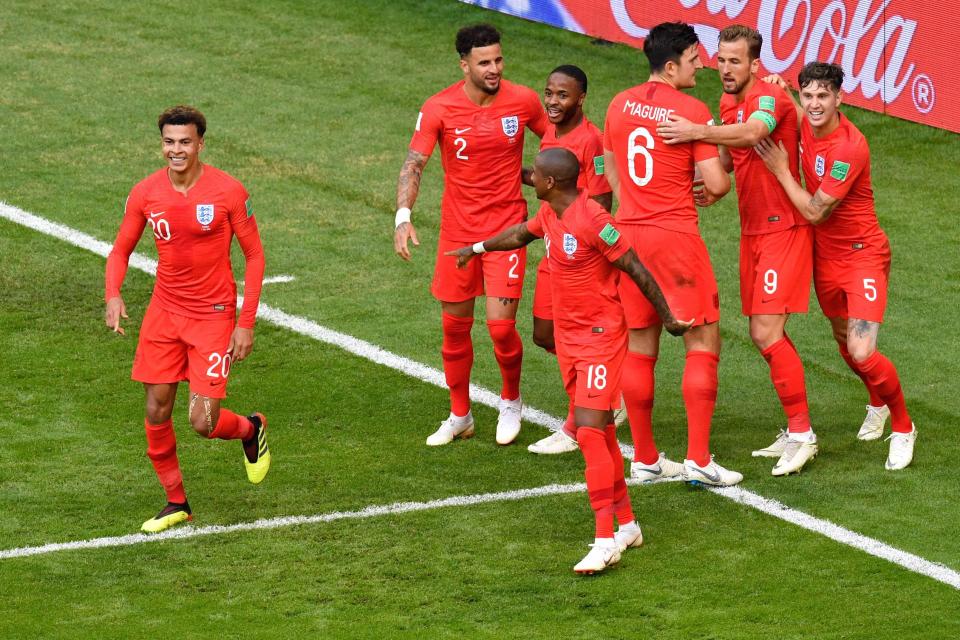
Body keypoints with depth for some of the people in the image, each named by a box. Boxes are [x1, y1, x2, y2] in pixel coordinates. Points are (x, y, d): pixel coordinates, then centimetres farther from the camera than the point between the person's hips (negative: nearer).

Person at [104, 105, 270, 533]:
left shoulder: (228, 192, -13)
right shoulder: (145, 193, -4)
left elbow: (254, 255, -5)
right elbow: (121, 250, 7)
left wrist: (246, 323, -10)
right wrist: (113, 295, -13)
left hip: (214, 315, -4)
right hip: (164, 312, 4)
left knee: (203, 422, -9)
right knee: (156, 413, 3)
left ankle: (251, 430, 26)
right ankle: (176, 502, 22)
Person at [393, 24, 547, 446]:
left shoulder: (523, 101, -7)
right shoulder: (439, 109, -10)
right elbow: (413, 164, -15)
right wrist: (403, 216, -30)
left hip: (506, 228, -1)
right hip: (457, 231, 1)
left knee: (501, 325, -9)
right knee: (454, 327, 9)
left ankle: (511, 401, 19)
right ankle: (460, 416, 27)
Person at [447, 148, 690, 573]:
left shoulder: (592, 220, -21)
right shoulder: (548, 215, 6)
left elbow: (635, 269, -15)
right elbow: (521, 235, 29)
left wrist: (667, 318, -9)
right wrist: (477, 249, 43)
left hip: (600, 338, -8)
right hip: (567, 338, 8)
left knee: (590, 433, -16)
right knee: (598, 434, 12)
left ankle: (606, 541, -18)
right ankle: (626, 525, 22)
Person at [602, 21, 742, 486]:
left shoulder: (621, 104, 6)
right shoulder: (691, 110, -12)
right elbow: (716, 182, -13)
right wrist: (716, 190, 9)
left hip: (628, 233, 6)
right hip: (675, 236, -6)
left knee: (640, 347, 12)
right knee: (703, 341, 1)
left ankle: (644, 459, 16)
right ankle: (698, 459, -5)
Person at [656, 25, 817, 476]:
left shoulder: (770, 97, -18)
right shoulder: (728, 103, 10)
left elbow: (752, 134, -40)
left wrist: (697, 132, -52)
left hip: (783, 230, -9)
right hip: (752, 232, 9)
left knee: (767, 332, -15)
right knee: (762, 335, 11)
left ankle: (802, 434, -7)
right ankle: (795, 432, 21)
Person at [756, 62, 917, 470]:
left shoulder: (849, 147, -27)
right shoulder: (807, 128, -4)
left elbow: (816, 212, -23)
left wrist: (781, 170, -15)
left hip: (862, 256, -8)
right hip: (825, 254, 8)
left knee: (862, 354, -17)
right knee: (844, 342, 22)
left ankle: (903, 427, 5)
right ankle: (878, 405, 49)